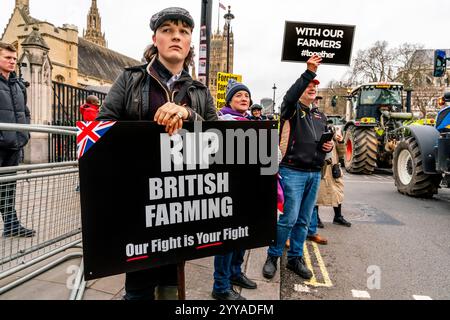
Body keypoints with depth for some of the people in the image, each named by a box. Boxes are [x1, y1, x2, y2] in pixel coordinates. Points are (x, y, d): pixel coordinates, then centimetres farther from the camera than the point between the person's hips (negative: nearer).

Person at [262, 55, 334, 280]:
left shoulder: (320, 116, 19)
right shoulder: (292, 109, -1)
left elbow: (327, 139, 28)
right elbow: (290, 96, -24)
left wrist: (330, 146, 4)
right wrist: (309, 72, -33)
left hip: (314, 173, 7)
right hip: (293, 171, -6)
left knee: (304, 220, 12)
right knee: (289, 218, -6)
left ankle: (295, 259, 25)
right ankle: (272, 257, 13)